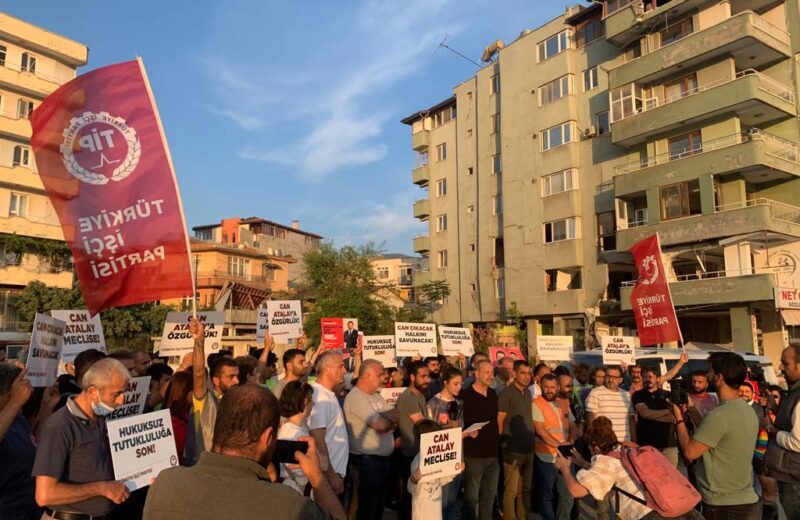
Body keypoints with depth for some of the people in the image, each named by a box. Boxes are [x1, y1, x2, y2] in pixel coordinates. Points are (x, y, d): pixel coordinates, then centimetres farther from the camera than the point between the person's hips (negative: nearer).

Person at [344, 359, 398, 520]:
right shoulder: (355, 397, -20)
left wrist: (384, 420, -17)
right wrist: (388, 419, -3)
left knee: (379, 506, 20)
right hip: (366, 461, -9)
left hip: (383, 458, 9)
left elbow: (395, 415, 4)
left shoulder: (376, 395, 10)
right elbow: (381, 425, -26)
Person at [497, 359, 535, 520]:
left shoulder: (527, 392, 10)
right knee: (512, 490, -2)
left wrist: (531, 438, 11)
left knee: (525, 489, 16)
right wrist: (504, 442, -10)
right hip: (513, 449, -7)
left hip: (528, 448, 7)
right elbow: (499, 422, -12)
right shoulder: (506, 393, -12)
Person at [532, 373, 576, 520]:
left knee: (568, 493, 12)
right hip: (546, 457, -6)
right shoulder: (537, 404, -9)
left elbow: (573, 426, 12)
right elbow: (540, 430, -17)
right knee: (546, 495, 9)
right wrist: (558, 445, -21)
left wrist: (571, 440, -8)